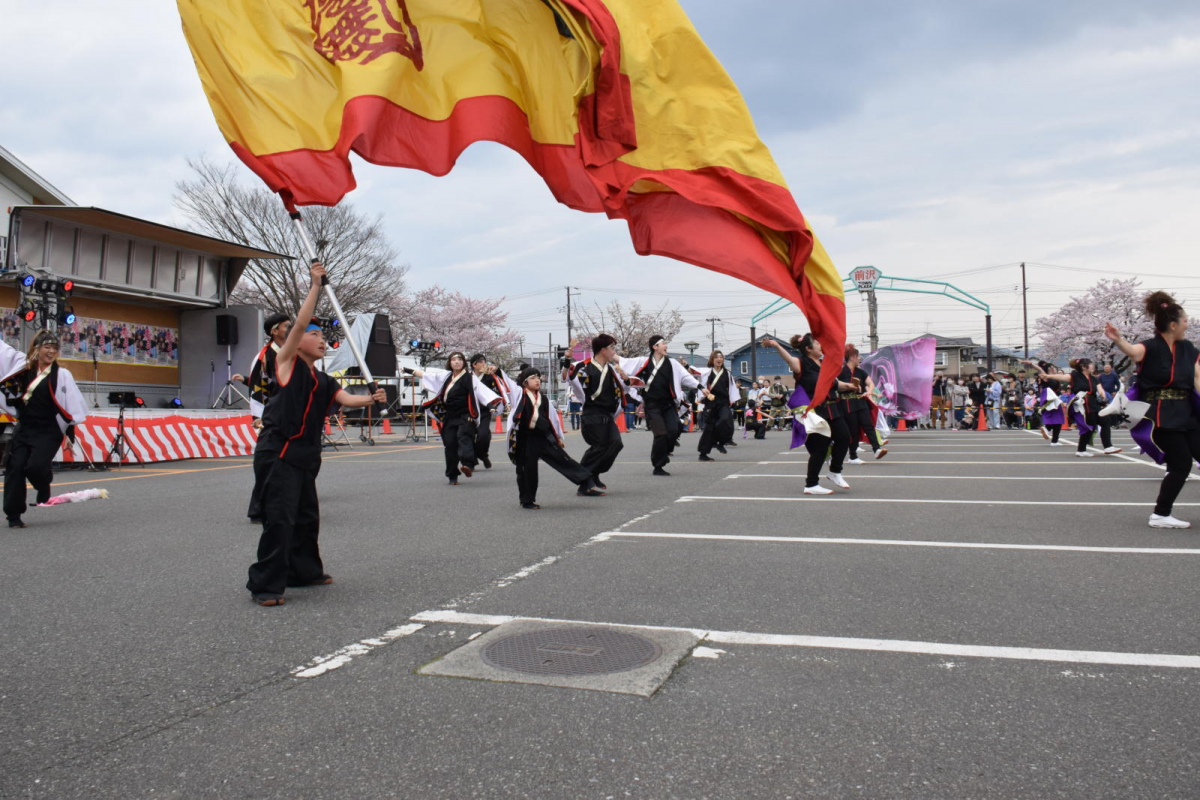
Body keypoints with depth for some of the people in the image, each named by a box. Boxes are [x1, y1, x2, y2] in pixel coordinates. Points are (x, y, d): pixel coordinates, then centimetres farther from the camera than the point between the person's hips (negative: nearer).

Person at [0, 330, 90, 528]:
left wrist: (70, 433, -8)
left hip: (49, 432, -4)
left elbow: (73, 404, -6)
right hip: (23, 429, 4)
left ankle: (44, 487, 19)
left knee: (35, 466, -18)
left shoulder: (62, 374, -6)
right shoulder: (23, 365, 5)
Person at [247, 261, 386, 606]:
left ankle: (304, 571, 32)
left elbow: (347, 400, 3)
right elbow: (300, 323, -12)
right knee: (280, 518, -12)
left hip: (305, 457, 8)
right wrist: (315, 286, -9)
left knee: (307, 517, 17)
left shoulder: (324, 382, 17)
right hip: (279, 452, -8)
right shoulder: (287, 363, -1)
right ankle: (265, 584, -5)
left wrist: (372, 399, -16)